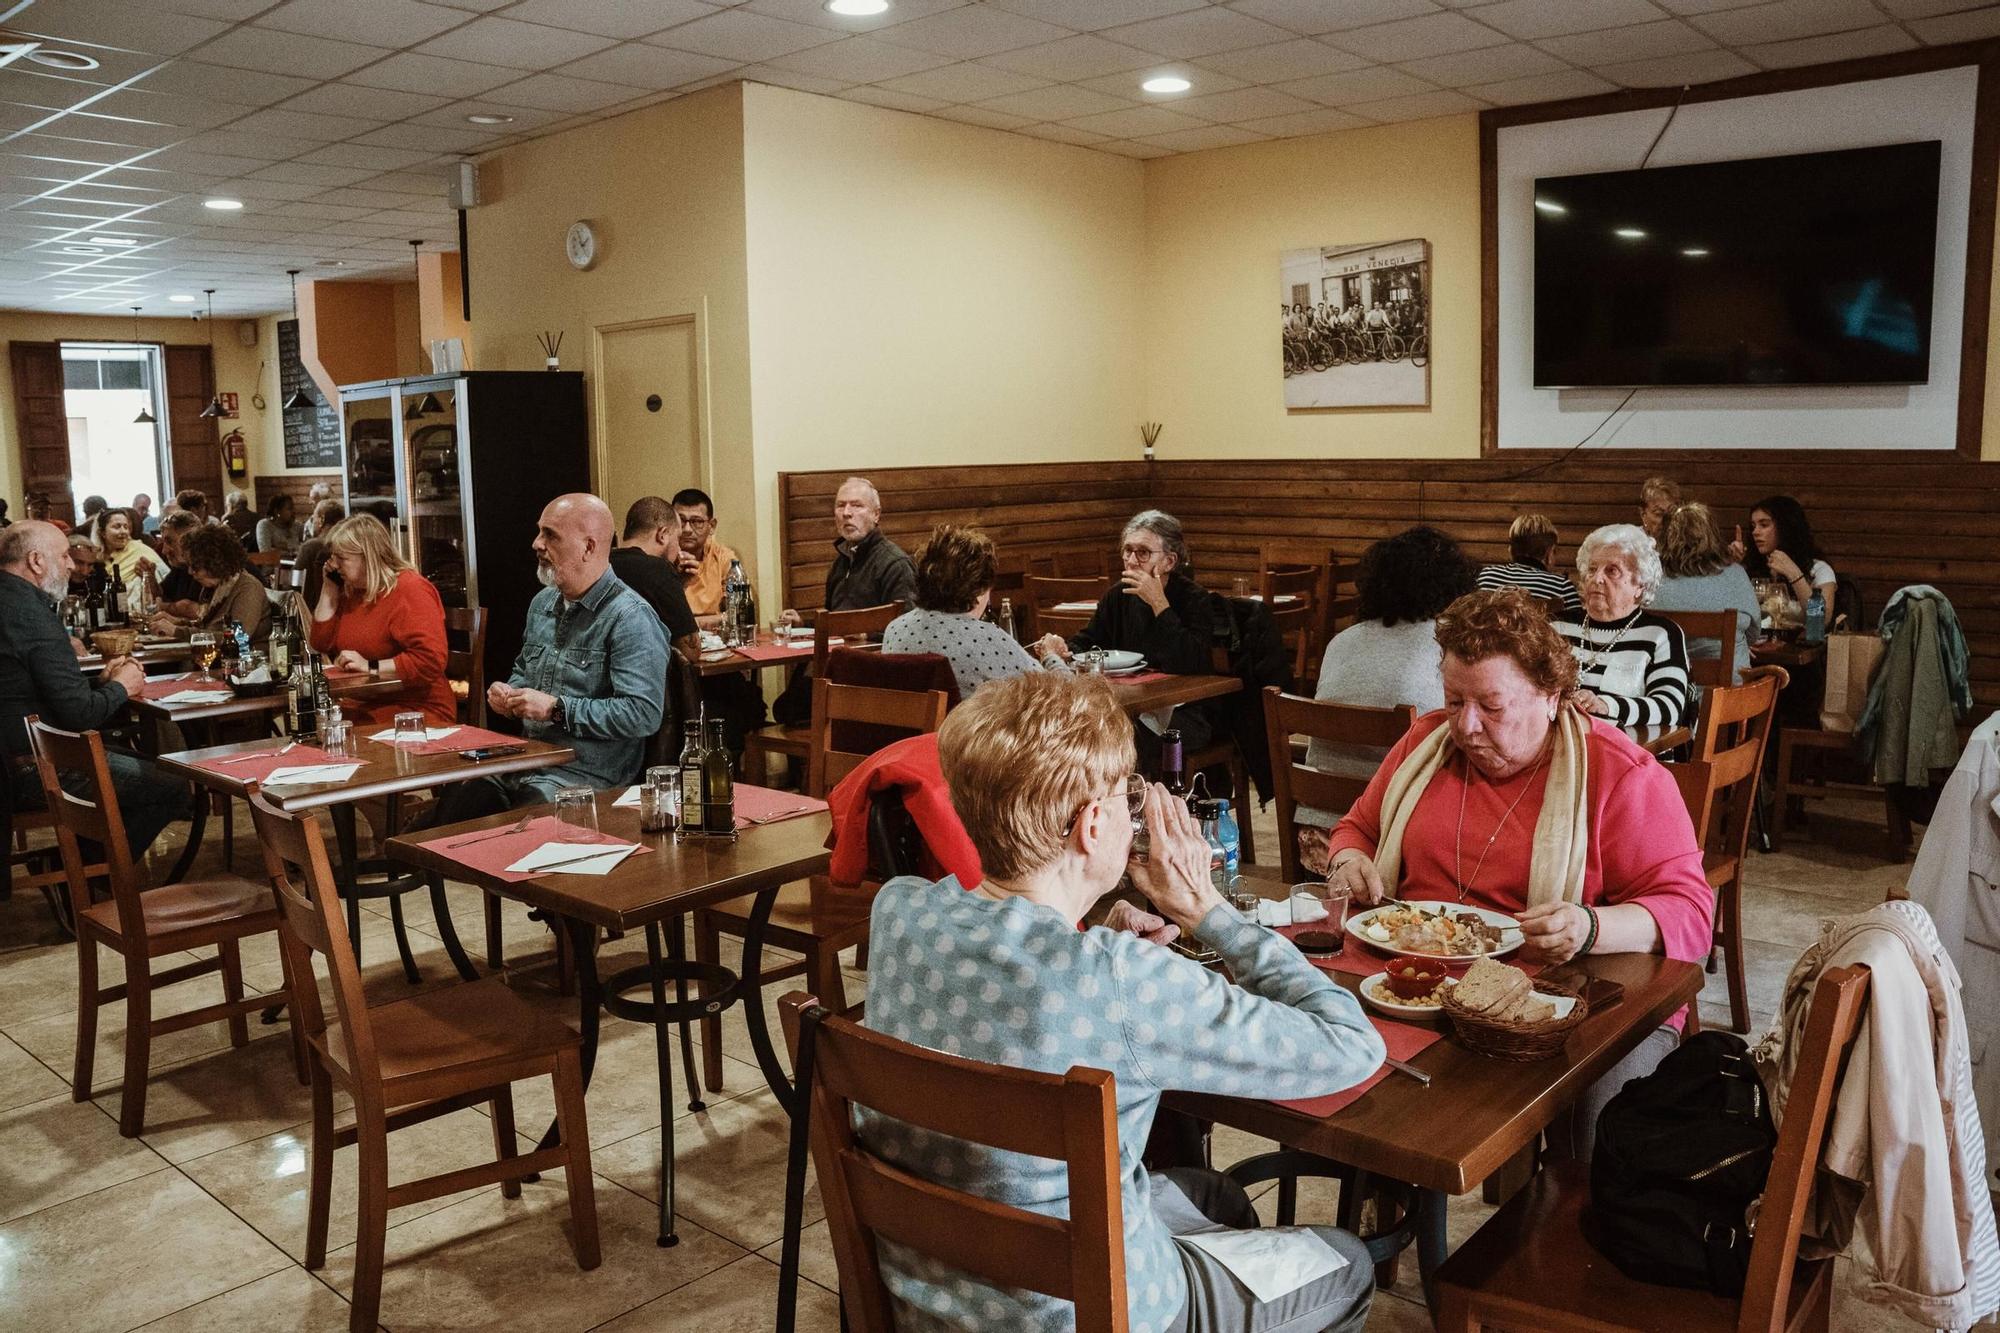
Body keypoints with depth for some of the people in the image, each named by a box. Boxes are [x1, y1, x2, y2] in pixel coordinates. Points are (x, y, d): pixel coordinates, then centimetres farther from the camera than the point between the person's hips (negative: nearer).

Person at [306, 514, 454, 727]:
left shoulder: (411, 590, -11)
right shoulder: (352, 592, 17)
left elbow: (430, 661, -22)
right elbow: (321, 645, 17)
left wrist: (370, 666, -21)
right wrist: (329, 590, 10)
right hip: (359, 708, 8)